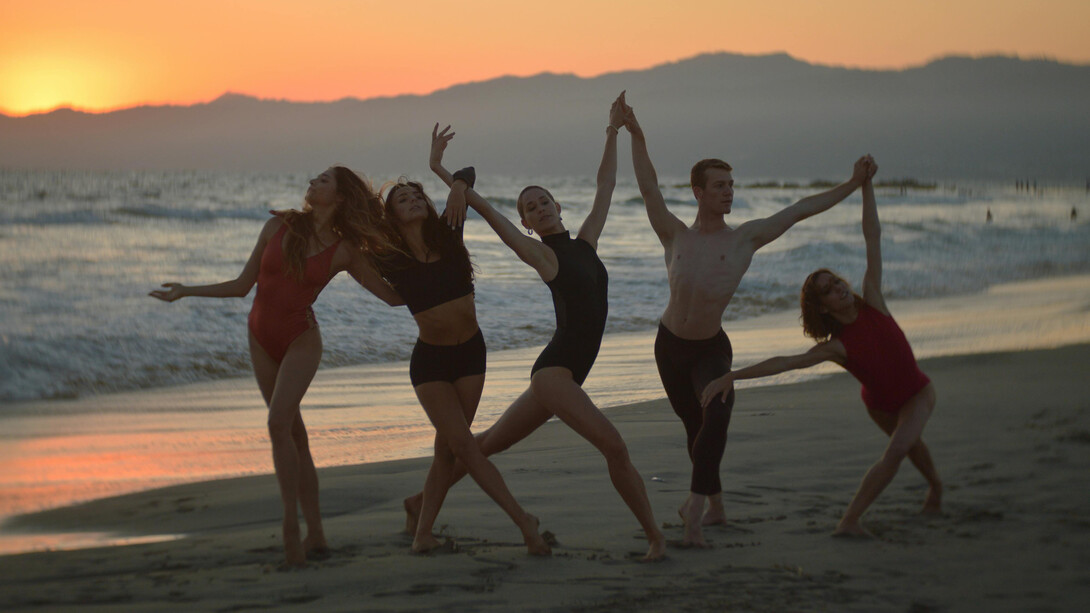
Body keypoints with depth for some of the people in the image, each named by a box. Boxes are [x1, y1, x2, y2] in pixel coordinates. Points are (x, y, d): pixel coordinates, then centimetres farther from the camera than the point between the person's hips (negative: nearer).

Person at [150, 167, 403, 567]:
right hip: (262, 338, 4)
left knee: (279, 424, -24)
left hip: (301, 341, -4)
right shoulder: (278, 227, 0)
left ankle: (291, 527, -21)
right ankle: (316, 536, 11)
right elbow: (242, 285, 6)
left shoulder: (345, 251, -6)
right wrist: (186, 291, 5)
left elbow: (394, 296, 0)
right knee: (294, 434, 7)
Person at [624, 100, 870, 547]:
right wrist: (636, 137, -14)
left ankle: (696, 503, -26)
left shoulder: (746, 238, -6)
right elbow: (649, 189, -7)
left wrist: (852, 186, -2)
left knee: (715, 419, -27)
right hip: (670, 344, 2)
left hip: (711, 348, -2)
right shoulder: (676, 238, -5)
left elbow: (800, 209, -3)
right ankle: (714, 505, 31)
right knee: (695, 425, 13)